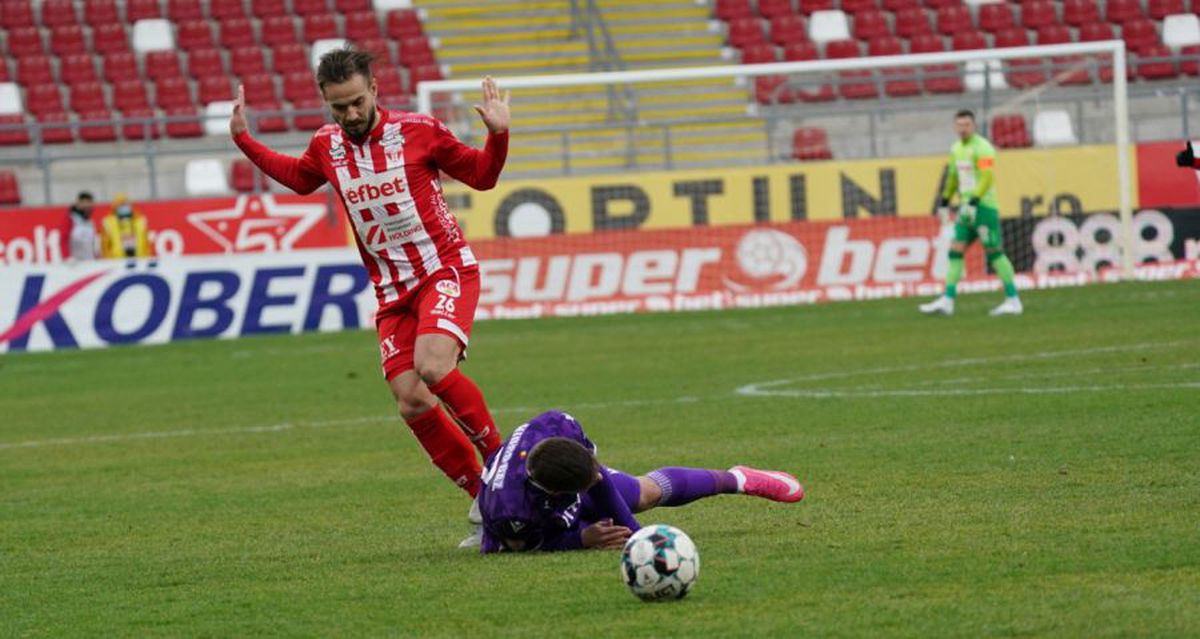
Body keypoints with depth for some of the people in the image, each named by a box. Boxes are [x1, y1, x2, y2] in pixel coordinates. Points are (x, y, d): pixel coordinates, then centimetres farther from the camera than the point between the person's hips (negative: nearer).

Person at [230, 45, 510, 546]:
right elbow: (298, 177, 27)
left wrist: (498, 135, -15)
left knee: (433, 368, -30)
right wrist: (243, 140, 21)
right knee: (412, 404, -5)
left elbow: (481, 175, 3)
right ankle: (485, 497, 8)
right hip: (393, 292, 5)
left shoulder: (418, 131, -9)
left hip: (447, 270, -5)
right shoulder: (326, 147, 3)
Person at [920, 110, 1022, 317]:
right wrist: (944, 201, 25)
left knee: (993, 252, -7)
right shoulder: (957, 148, 15)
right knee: (956, 251, 2)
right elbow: (953, 176, 27)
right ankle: (947, 301, 1)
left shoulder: (982, 147, -11)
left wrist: (973, 202, -27)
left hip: (984, 206, -8)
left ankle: (1013, 300, -1)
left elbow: (988, 177, -20)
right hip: (966, 207, 8)